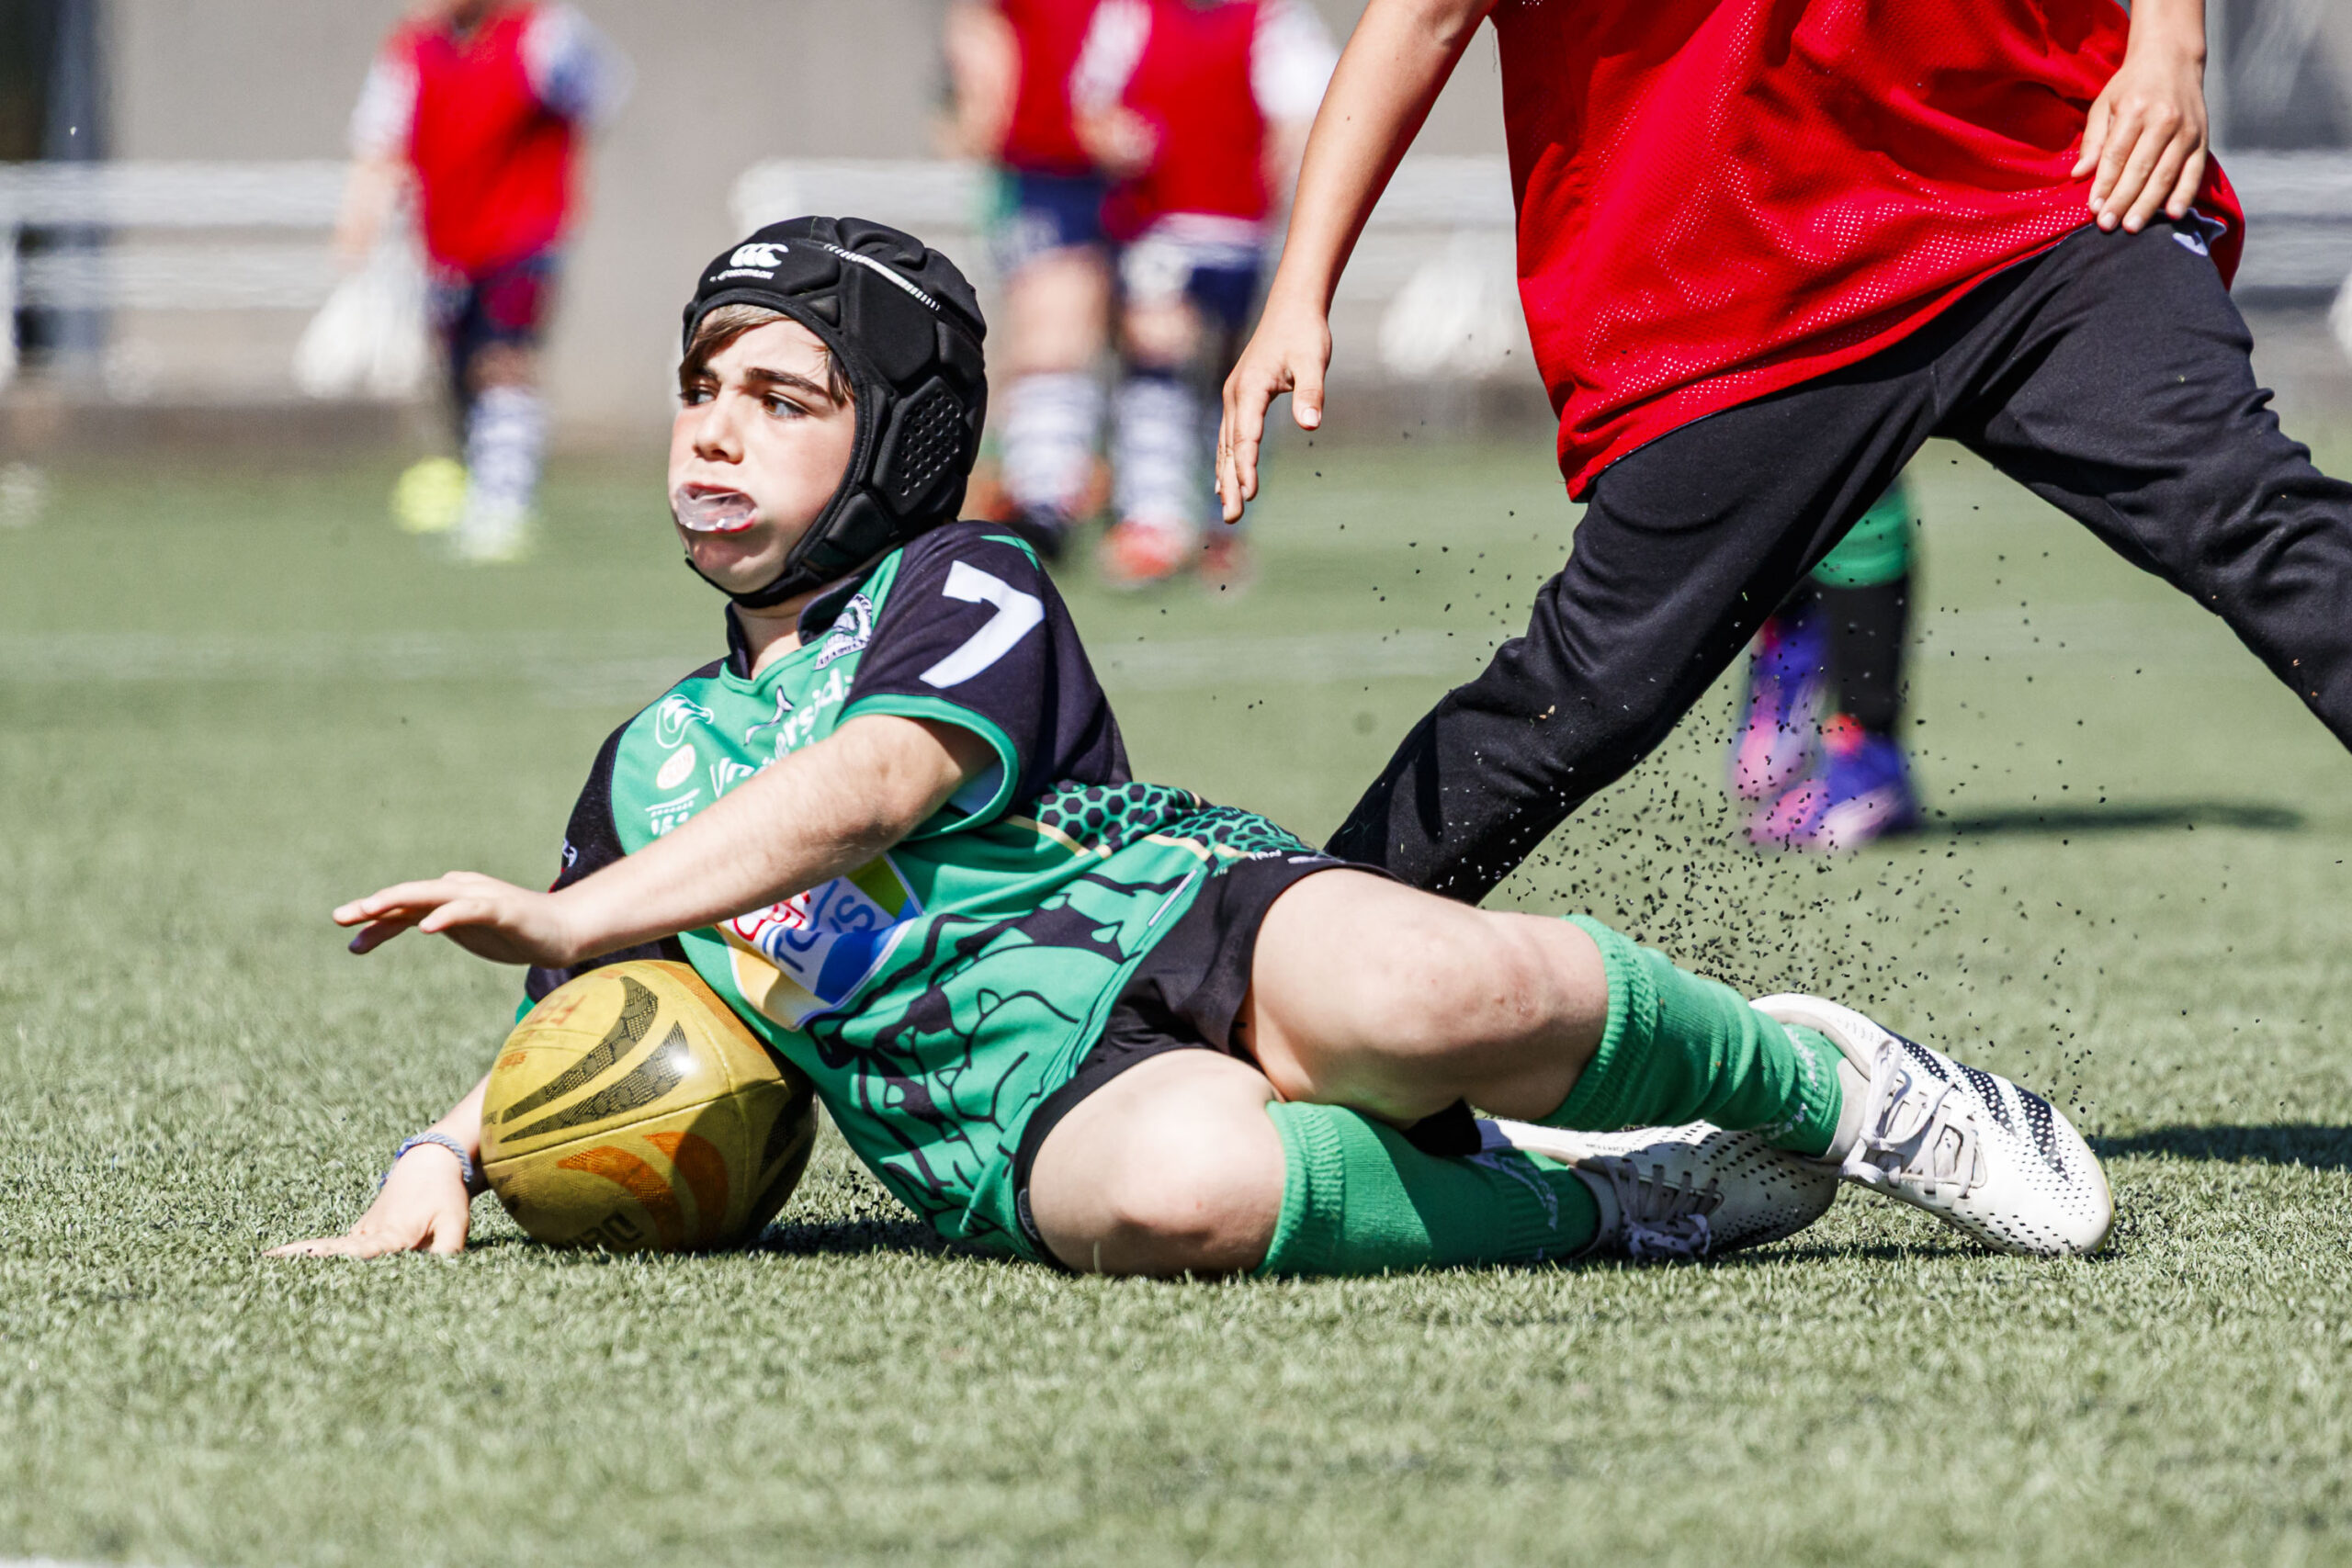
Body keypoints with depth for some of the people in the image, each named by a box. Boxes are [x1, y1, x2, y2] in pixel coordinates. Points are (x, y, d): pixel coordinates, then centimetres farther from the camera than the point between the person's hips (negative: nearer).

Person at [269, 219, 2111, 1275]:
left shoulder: (967, 592, 11)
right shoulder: (649, 767, 29)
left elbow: (876, 781, -9)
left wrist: (572, 915, -17)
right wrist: (444, 1159, 6)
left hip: (1173, 909, -2)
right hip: (1005, 1100, 2)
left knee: (1421, 1000, -40)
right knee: (1173, 1192, -42)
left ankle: (1817, 1084, -8)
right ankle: (1609, 1203, -18)